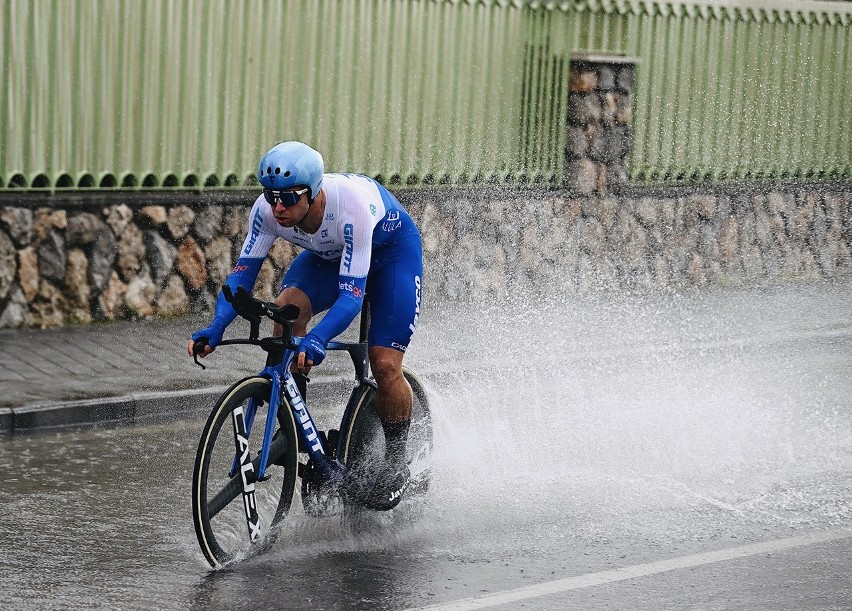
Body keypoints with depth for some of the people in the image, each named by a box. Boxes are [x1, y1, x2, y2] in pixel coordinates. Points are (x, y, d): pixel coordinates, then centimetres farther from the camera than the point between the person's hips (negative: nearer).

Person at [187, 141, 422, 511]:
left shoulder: (351, 206, -42)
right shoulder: (267, 210, -28)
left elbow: (352, 293, -44)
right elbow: (242, 273, -25)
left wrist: (318, 339, -60)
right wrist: (216, 328, -42)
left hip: (393, 250, -4)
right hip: (329, 254, 4)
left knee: (385, 365, -16)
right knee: (288, 305, -27)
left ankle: (396, 462, 9)